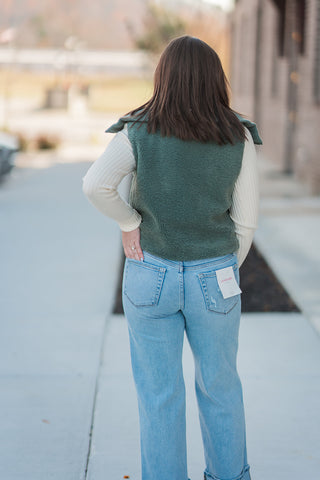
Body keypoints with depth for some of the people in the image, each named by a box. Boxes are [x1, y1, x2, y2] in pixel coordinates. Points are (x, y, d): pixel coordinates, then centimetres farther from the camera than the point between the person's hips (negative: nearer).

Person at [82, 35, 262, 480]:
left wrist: (129, 223, -9)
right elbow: (245, 221, -3)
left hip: (151, 276, -1)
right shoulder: (238, 137, -5)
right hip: (214, 276, 1)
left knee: (159, 393, 10)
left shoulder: (138, 132, -8)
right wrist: (226, 271, 10)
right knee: (220, 386, 19)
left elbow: (96, 184, -24)